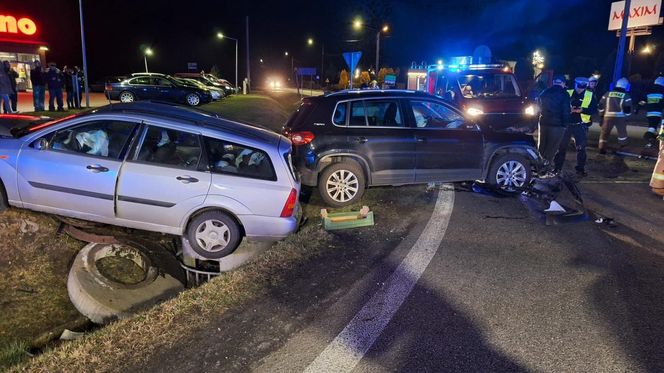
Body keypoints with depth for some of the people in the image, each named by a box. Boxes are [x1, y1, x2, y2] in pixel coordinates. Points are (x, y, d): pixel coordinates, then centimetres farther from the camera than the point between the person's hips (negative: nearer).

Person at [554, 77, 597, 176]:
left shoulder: (590, 96, 2)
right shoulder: (568, 93, 3)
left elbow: (594, 110, -4)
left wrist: (581, 110, -20)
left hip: (581, 125, 0)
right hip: (567, 123, 1)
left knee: (581, 148, 4)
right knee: (562, 146, 6)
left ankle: (580, 168, 15)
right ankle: (557, 167, 16)